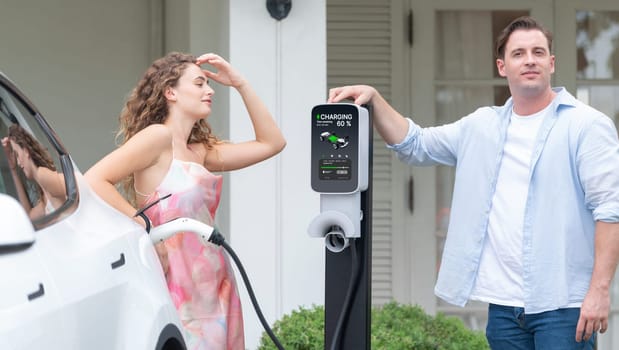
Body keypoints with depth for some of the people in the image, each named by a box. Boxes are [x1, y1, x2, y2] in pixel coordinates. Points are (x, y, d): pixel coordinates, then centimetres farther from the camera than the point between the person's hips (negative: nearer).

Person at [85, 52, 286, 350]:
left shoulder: (198, 151, 14)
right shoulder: (157, 136, -9)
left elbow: (271, 143, 19)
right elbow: (94, 180, -19)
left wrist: (240, 84, 13)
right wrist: (145, 230, -18)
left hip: (216, 288, 8)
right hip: (181, 290, -8)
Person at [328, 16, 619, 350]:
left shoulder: (587, 125, -4)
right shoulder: (482, 125, 15)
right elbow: (414, 144, 20)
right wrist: (374, 99, 4)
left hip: (563, 306, -6)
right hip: (503, 303, 6)